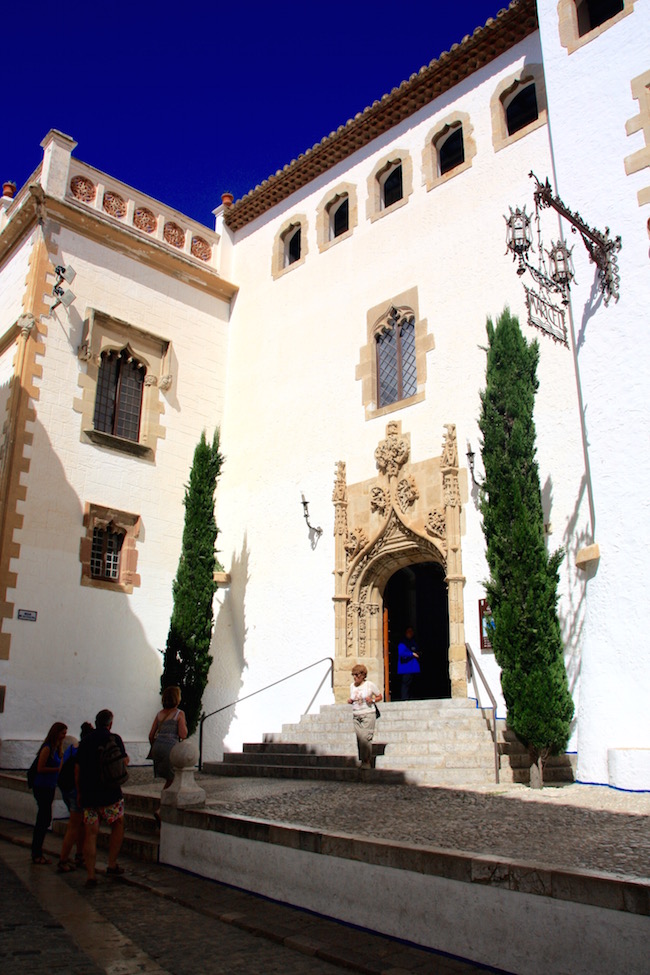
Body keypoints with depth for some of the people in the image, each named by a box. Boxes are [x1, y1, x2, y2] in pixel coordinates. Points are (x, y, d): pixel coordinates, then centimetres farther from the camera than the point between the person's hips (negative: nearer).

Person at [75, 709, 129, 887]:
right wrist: (126, 757, 22)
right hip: (109, 792, -4)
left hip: (87, 793, 4)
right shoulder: (114, 739, -5)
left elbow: (77, 769, 11)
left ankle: (90, 875, 3)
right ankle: (112, 865, 14)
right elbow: (124, 762, -1)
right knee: (118, 825, 15)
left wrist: (79, 792, 19)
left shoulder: (85, 740, 8)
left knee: (90, 833, 6)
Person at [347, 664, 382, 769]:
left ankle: (367, 761, 0)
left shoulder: (370, 685, -3)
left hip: (368, 715, -4)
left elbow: (379, 696, 6)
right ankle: (361, 760, 7)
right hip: (355, 716, 5)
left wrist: (372, 700, -12)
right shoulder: (352, 686, 11)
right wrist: (350, 701, 2)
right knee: (358, 738, -4)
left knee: (365, 738, -11)